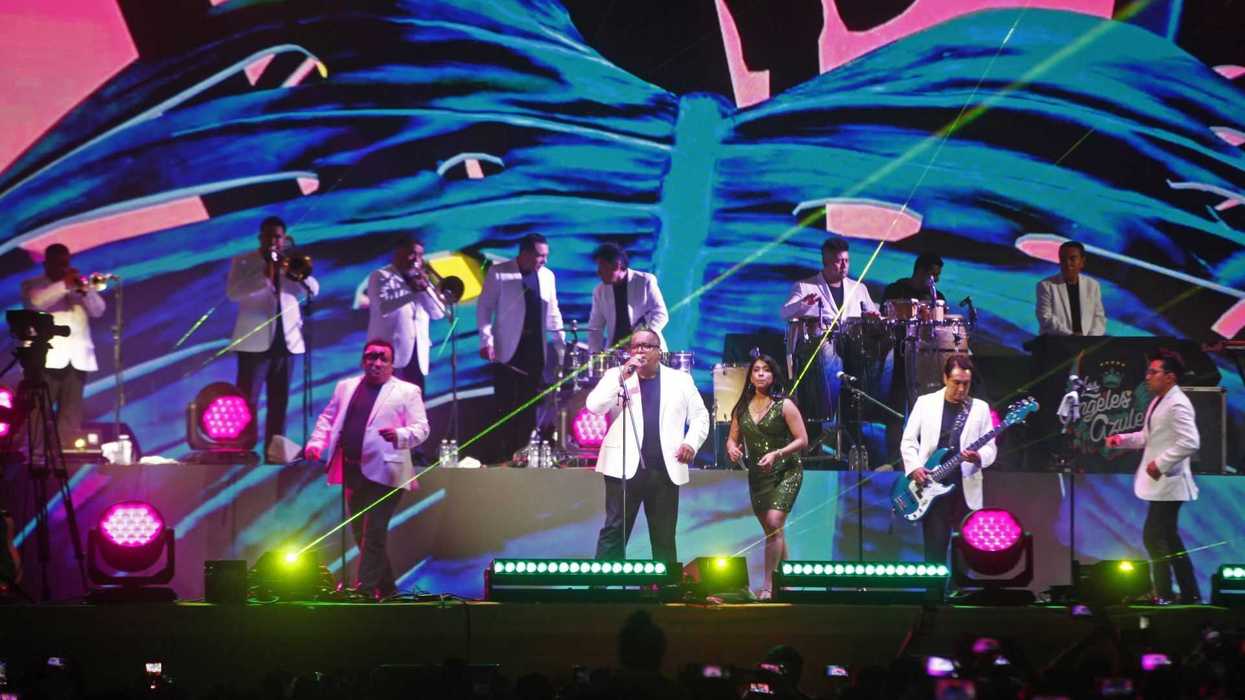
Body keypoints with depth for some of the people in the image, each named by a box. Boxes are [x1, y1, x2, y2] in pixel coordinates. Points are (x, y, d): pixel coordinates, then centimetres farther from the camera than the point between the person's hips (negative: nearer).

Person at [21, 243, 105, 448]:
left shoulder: (79, 286, 22)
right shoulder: (32, 285, 10)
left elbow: (98, 311, 10)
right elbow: (36, 302, -12)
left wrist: (84, 290, -6)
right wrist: (64, 285, -14)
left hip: (77, 358, 4)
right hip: (47, 357, -4)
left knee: (71, 413, -1)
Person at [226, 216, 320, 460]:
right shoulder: (243, 262, 4)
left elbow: (313, 290, 3)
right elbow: (233, 292, -12)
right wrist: (264, 276, -20)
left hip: (285, 341, 4)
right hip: (255, 341, -4)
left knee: (279, 403, 6)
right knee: (247, 401, -9)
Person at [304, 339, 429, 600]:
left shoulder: (407, 392, 1)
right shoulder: (346, 387, 16)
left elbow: (421, 429, -6)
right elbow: (328, 418, 20)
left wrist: (399, 435, -26)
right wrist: (316, 442, 2)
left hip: (383, 472, -6)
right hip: (351, 471, 6)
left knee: (373, 534, -11)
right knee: (361, 533, 11)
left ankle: (364, 590, -12)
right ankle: (386, 588, 23)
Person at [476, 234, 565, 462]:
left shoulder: (547, 276, 9)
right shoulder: (499, 273, -4)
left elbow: (552, 313, 15)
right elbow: (484, 307, -3)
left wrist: (562, 345, 9)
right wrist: (486, 341, -12)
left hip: (536, 351, 4)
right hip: (508, 350, -4)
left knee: (529, 407, 3)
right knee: (505, 406, -2)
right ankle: (501, 456, 2)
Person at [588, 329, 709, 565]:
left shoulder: (680, 380, 13)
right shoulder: (615, 375, 7)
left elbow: (700, 416, 15)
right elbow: (594, 406, -6)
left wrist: (691, 443, -3)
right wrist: (622, 378, -14)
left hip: (665, 470, 2)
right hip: (625, 467, -2)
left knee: (665, 536, 7)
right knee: (614, 531, -4)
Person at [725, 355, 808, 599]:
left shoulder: (784, 405, -6)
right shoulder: (742, 407, 8)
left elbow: (802, 440, -8)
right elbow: (732, 439, 13)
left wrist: (777, 454, -22)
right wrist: (732, 449, -11)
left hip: (785, 472, -6)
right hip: (757, 475, 6)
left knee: (774, 523, -19)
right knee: (773, 531, 11)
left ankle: (768, 585, -20)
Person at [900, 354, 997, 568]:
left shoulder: (980, 408, 7)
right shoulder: (925, 402, 6)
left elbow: (990, 448, 3)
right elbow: (908, 440, 7)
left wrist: (979, 457, -19)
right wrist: (914, 467, -10)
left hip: (966, 489, 1)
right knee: (934, 549, -2)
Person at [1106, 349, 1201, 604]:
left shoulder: (1177, 405, -19)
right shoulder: (1157, 401, 12)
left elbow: (1190, 443, -28)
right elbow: (1147, 437, 22)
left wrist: (1161, 463, -25)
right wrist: (1122, 439, 7)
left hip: (1167, 483, -10)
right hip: (1160, 483, 10)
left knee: (1153, 537, -9)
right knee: (1169, 539, 14)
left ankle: (1163, 594, -2)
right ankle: (1190, 594, 21)